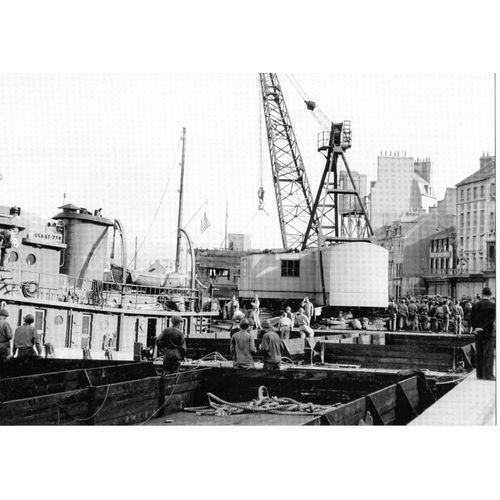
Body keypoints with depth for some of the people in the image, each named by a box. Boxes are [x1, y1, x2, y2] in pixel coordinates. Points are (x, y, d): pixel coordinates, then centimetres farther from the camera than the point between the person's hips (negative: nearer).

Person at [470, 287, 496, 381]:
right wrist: (482, 328, -13)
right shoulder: (492, 305, -10)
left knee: (479, 354, 10)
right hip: (488, 333, -5)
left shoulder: (475, 305, 5)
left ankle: (479, 374, 14)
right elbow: (491, 320, -16)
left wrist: (476, 328, 0)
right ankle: (487, 374, -3)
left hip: (478, 334, 5)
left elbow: (471, 319, 3)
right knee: (488, 354, -1)